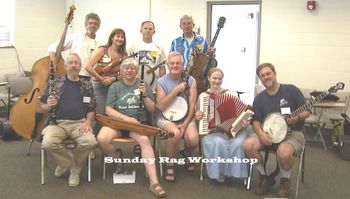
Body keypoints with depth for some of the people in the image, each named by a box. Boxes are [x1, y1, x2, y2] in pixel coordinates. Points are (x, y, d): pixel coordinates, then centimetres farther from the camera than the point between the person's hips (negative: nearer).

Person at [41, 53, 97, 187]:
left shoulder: (87, 85, 11)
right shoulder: (56, 83, 8)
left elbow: (91, 109, 12)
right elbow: (43, 107, 11)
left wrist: (88, 122, -8)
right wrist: (49, 105, -13)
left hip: (79, 123, 0)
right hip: (57, 122, 0)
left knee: (90, 142, -30)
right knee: (48, 143, -31)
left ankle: (74, 167, 1)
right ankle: (67, 162, 2)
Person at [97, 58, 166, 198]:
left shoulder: (144, 85, 10)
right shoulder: (115, 86, 7)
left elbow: (152, 109, 8)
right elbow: (108, 110, -1)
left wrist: (145, 95, -10)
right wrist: (127, 118, -16)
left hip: (138, 123, 0)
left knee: (145, 140, -34)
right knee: (101, 139, -31)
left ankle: (154, 183, -38)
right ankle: (117, 158, 3)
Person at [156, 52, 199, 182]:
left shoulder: (190, 81, 1)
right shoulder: (161, 82, -3)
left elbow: (192, 105, -4)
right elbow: (161, 106, -14)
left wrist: (185, 124, -16)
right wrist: (176, 90, -21)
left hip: (185, 117, 2)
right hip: (166, 117, -2)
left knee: (193, 139, -25)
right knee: (175, 133, -34)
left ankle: (187, 154, 14)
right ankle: (169, 165, -8)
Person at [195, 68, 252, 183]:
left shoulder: (230, 94, 9)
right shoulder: (203, 96, 12)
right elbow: (197, 115, 19)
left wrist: (245, 122, -15)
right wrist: (197, 116, -5)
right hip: (213, 130, 0)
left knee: (238, 143, -32)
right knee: (218, 142, -35)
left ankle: (235, 171, -6)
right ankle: (220, 171, -9)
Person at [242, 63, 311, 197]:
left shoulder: (291, 90, -4)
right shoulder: (259, 98, 7)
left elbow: (307, 111, -3)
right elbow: (256, 121, 5)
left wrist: (297, 118, -25)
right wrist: (261, 134, -16)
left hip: (292, 132, -4)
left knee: (284, 152, -37)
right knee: (248, 145, -23)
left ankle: (285, 179, -2)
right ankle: (266, 176, 1)